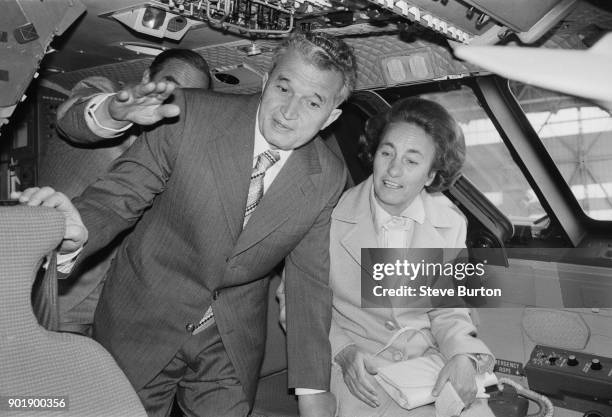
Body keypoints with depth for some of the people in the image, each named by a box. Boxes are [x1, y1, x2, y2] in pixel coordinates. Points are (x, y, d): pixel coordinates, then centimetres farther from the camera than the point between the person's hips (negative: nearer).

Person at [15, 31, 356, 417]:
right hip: (143, 326, -1)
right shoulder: (191, 115, -17)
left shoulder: (329, 179, -10)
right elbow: (121, 194, -13)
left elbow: (310, 281, -4)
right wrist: (79, 229, -37)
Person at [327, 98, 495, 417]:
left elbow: (448, 309, 7)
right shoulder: (331, 214, -12)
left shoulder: (451, 223, 0)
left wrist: (463, 356, -13)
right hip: (355, 367, -2)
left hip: (429, 360, 3)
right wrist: (342, 351, -18)